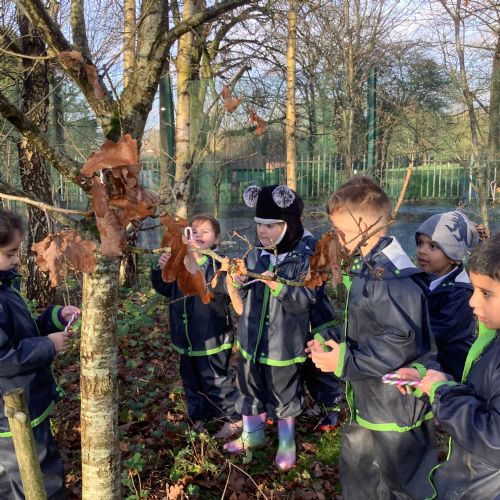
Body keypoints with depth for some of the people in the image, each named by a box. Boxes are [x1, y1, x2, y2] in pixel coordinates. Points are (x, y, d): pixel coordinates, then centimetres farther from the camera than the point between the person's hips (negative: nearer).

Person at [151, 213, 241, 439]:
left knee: (216, 381, 4)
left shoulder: (220, 262, -14)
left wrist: (201, 258, -40)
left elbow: (220, 286, -33)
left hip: (212, 338, -6)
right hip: (187, 338, 7)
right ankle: (198, 416, 42)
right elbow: (163, 287, 8)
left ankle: (234, 418, 25)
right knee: (191, 380, 22)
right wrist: (161, 268, -12)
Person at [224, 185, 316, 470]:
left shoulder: (304, 259, -15)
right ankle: (253, 434, 44)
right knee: (250, 388, 21)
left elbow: (305, 301, -20)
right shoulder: (255, 256, 1)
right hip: (252, 339, 5)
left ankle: (287, 443, 35)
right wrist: (241, 283, -11)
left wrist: (278, 287, -32)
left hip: (284, 344, -5)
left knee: (284, 394, 12)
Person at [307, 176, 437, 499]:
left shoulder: (391, 276, -27)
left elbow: (400, 344, -29)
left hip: (396, 408, -10)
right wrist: (332, 343, 3)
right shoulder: (366, 266, 6)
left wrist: (345, 361, -24)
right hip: (368, 401, 10)